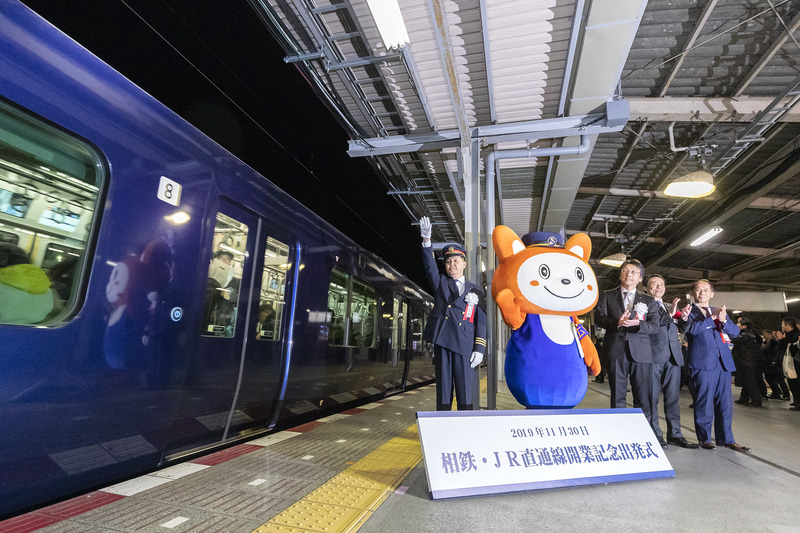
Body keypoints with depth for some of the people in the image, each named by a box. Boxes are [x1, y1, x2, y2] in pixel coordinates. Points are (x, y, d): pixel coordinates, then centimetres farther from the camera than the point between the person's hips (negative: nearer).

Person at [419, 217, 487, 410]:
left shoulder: (475, 291, 14)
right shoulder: (440, 282, 16)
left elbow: (481, 322, 9)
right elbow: (429, 265, -2)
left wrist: (479, 349, -2)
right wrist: (426, 240, -18)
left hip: (465, 347, 0)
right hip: (442, 343, 0)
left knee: (466, 396, 1)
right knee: (443, 392, 5)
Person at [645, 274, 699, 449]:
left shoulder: (671, 307, 21)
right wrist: (669, 314, -20)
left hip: (673, 356, 6)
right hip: (654, 355, -6)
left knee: (673, 398, 10)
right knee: (652, 397, -1)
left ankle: (675, 434, 18)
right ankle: (655, 435, 7)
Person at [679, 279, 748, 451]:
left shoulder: (719, 311, 19)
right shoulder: (688, 311, 3)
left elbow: (735, 331, 9)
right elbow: (691, 328, -14)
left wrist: (723, 321, -11)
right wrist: (713, 318, -17)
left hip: (723, 361, 5)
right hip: (702, 362, -5)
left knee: (725, 403, 9)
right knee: (704, 402, 0)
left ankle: (726, 438, 21)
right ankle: (704, 438, 11)